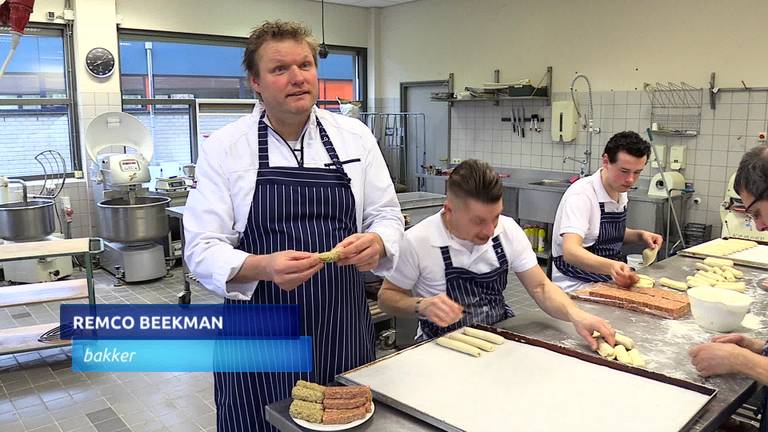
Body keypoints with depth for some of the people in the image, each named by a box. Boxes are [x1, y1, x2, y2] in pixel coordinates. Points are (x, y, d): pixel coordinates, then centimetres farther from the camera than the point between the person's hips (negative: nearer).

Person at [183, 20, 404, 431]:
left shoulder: (355, 136, 2)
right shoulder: (222, 147, -6)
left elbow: (387, 215, 7)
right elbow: (203, 249, -9)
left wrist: (376, 242, -17)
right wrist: (264, 266, -28)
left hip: (344, 333, 3)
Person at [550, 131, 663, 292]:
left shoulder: (620, 192, 7)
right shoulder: (581, 194, -20)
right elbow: (570, 251, -32)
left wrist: (640, 235, 6)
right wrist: (610, 266, -48)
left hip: (610, 281, 8)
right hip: (577, 288, -8)